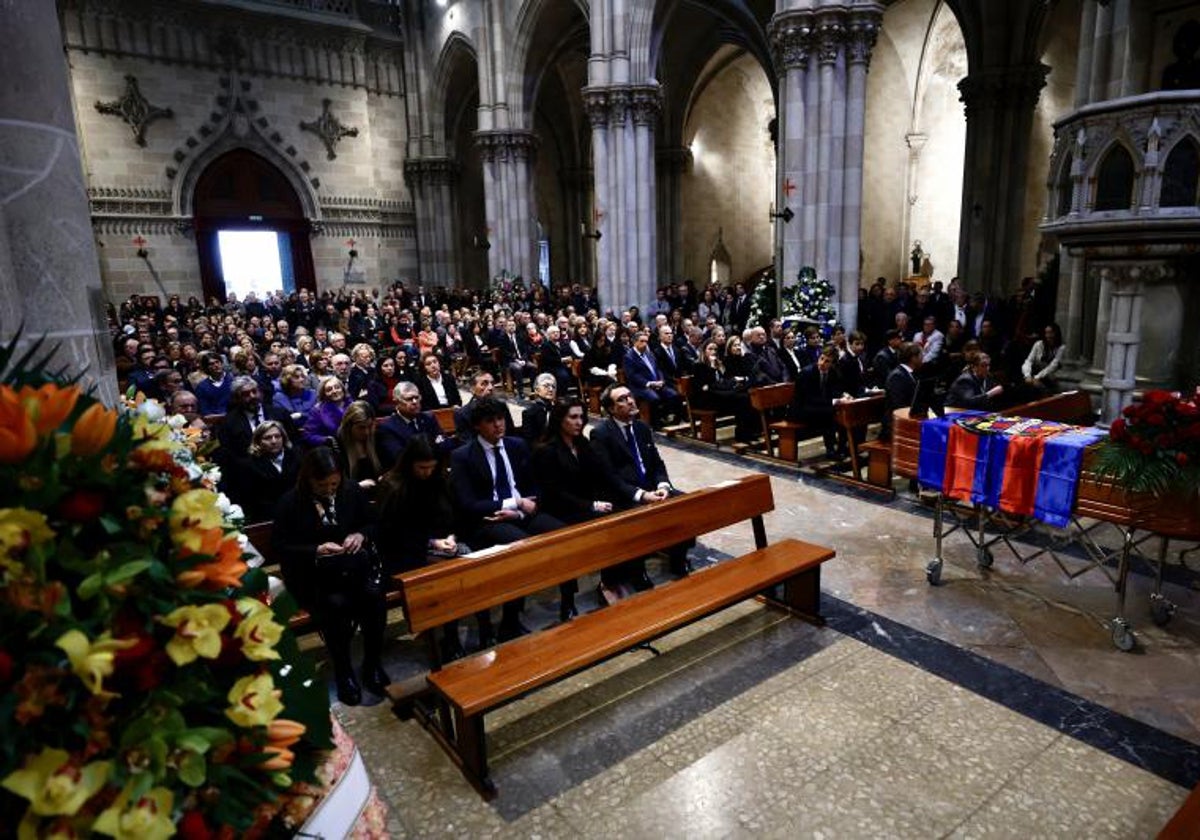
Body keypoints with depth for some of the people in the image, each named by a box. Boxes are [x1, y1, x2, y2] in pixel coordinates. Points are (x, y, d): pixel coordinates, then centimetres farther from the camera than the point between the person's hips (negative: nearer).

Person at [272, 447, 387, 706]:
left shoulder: (352, 490, 1)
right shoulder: (289, 503, -7)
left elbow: (370, 523, 13)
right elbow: (280, 547, -4)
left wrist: (361, 535, -10)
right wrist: (316, 551, -18)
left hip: (354, 563, 3)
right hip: (312, 572, -2)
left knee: (374, 596, -27)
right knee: (336, 605, -32)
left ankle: (373, 663, -5)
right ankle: (343, 671, -8)